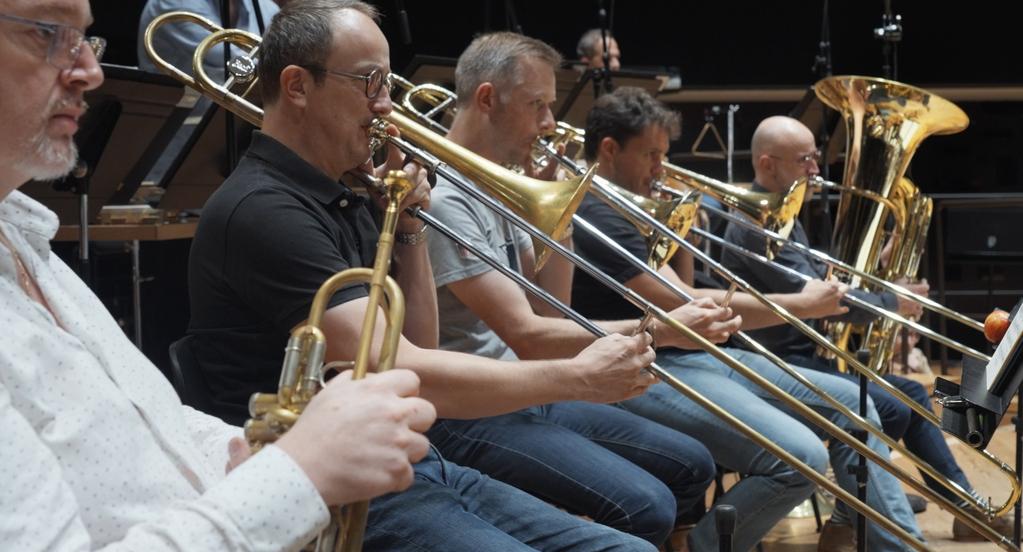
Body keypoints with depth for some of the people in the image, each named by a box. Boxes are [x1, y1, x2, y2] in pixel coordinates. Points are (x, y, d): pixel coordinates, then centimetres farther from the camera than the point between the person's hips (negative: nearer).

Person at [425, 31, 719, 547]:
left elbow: (550, 305, 11)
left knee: (691, 467, 10)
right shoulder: (443, 199, -20)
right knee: (645, 506, -24)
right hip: (471, 416, -9)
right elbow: (528, 336, -24)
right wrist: (660, 329, -22)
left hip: (529, 395, 9)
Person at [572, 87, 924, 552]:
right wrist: (803, 306, -15)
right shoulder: (592, 213, -16)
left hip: (695, 355, 11)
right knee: (800, 456, -27)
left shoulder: (617, 207, 18)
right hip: (646, 374, -11)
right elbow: (682, 307, -22)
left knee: (847, 402, 6)